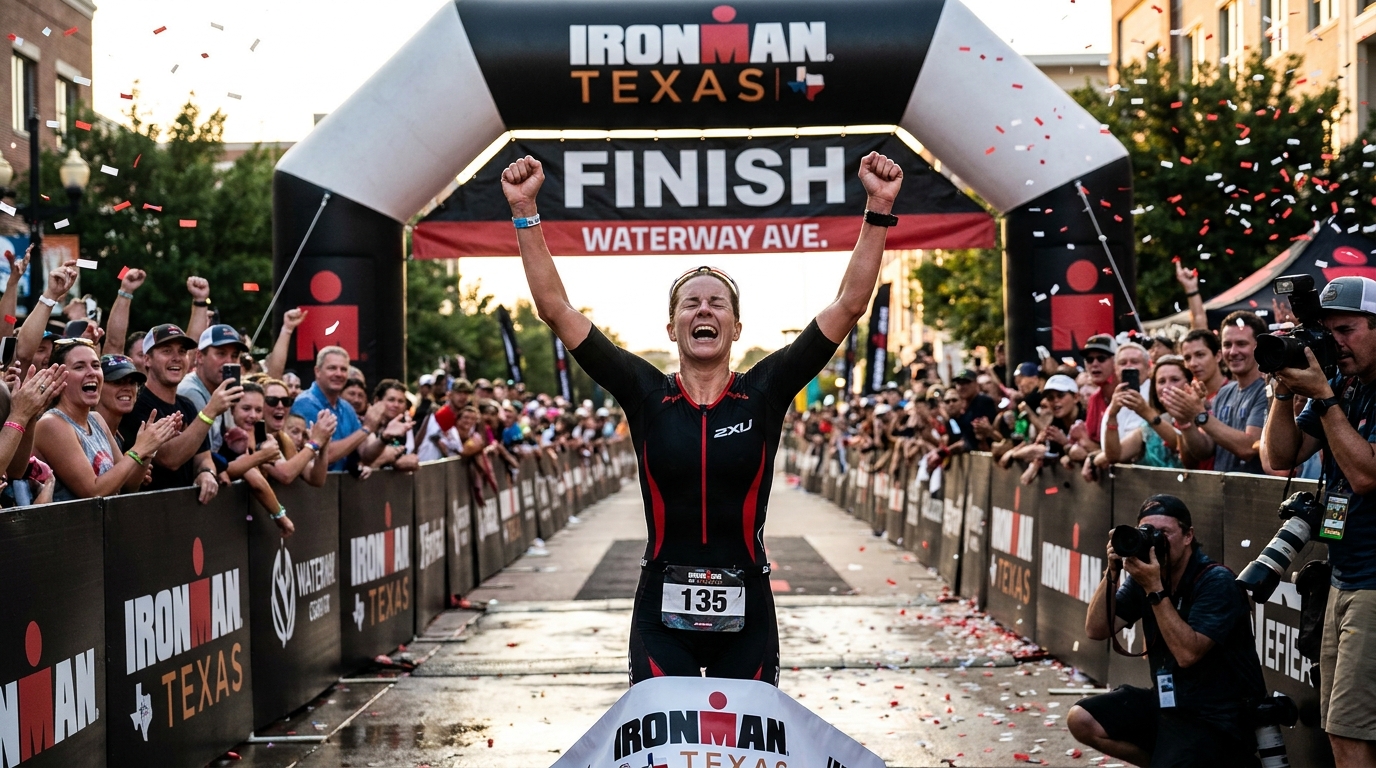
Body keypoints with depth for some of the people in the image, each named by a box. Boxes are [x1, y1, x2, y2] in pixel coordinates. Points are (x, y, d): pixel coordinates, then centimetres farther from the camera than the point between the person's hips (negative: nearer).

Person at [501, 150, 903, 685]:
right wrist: (524, 211, -5)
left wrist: (878, 209, -8)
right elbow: (556, 309, -1)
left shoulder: (765, 393, 1)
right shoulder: (646, 396, 1)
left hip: (746, 610, 0)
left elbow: (850, 305, -3)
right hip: (663, 610, 0)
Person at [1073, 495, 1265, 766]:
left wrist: (1154, 589, -28)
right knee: (1081, 719, -4)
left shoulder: (1217, 583, -17)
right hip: (1167, 701, 7)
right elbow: (1096, 630, -2)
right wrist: (1111, 572, -14)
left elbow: (1187, 653, -27)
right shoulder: (1146, 575, 3)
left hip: (1216, 719, -7)